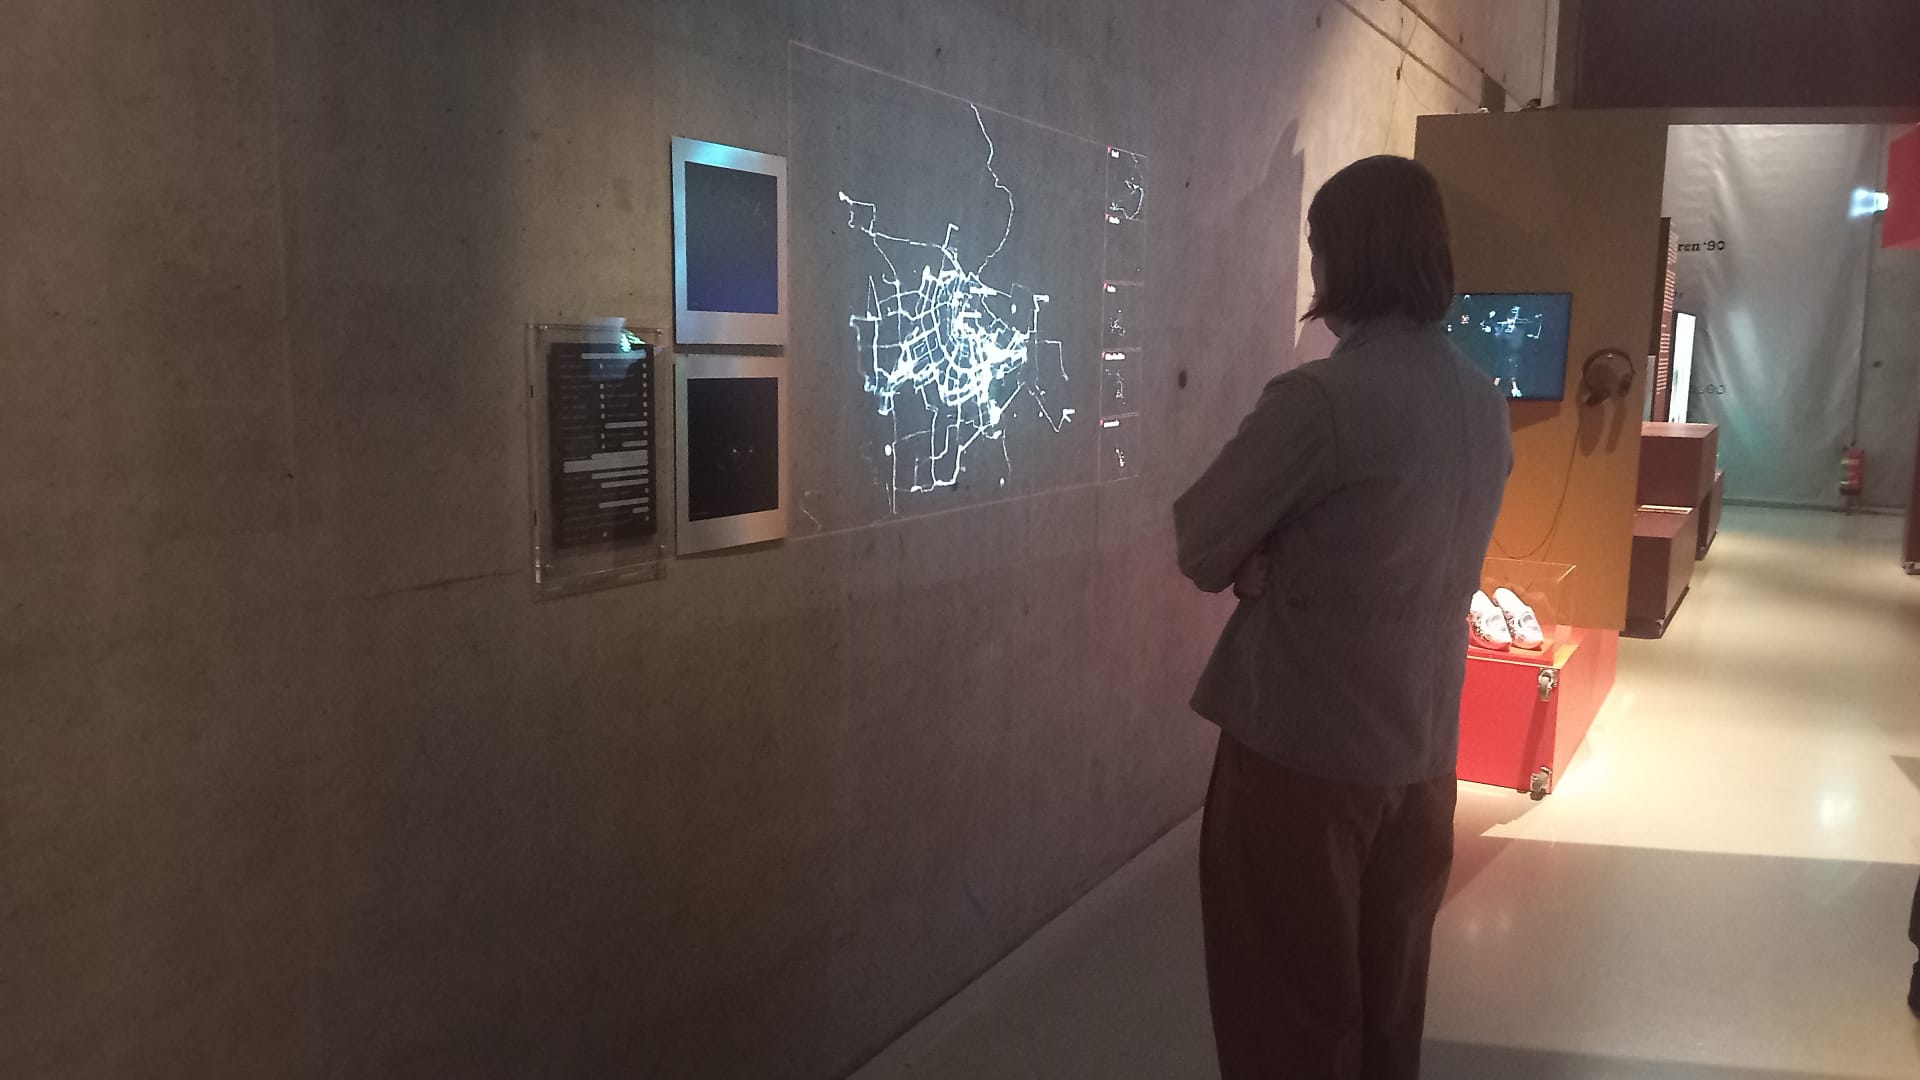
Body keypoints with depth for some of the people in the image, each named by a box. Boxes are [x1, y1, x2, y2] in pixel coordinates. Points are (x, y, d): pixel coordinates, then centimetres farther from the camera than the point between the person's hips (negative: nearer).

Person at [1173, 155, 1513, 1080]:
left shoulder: (1319, 398, -21)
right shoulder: (1487, 409, 4)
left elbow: (1199, 547, -13)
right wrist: (1280, 561, -1)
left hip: (1301, 755, -7)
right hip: (1422, 755, 7)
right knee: (1387, 1000, 21)